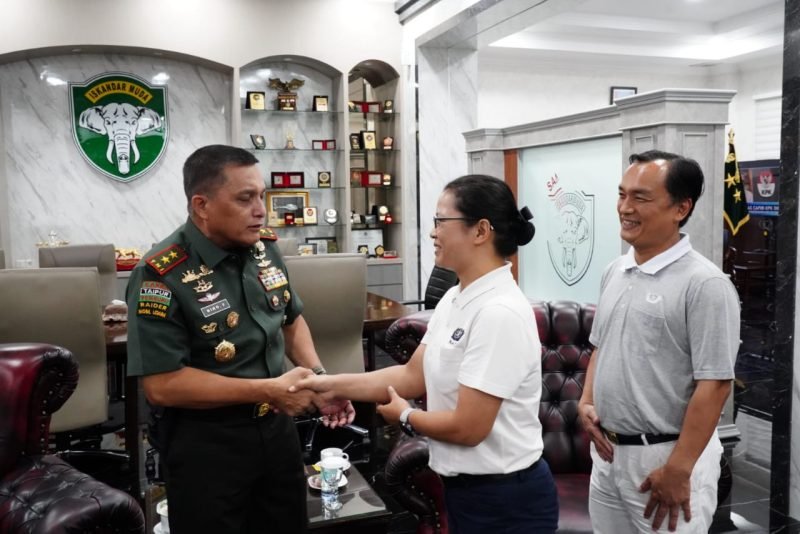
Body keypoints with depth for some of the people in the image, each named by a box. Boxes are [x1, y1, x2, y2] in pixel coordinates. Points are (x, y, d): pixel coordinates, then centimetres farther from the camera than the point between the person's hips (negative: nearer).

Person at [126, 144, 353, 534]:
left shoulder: (265, 248, 0)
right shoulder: (162, 276, -21)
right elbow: (163, 385, -23)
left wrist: (317, 377, -4)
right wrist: (268, 390, -23)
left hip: (277, 428, 7)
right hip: (206, 446, -6)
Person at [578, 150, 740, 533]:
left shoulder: (704, 284, -17)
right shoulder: (614, 272, 6)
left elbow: (714, 384, -19)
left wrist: (678, 470, -19)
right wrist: (586, 402, 2)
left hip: (665, 456, -7)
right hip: (607, 452, 7)